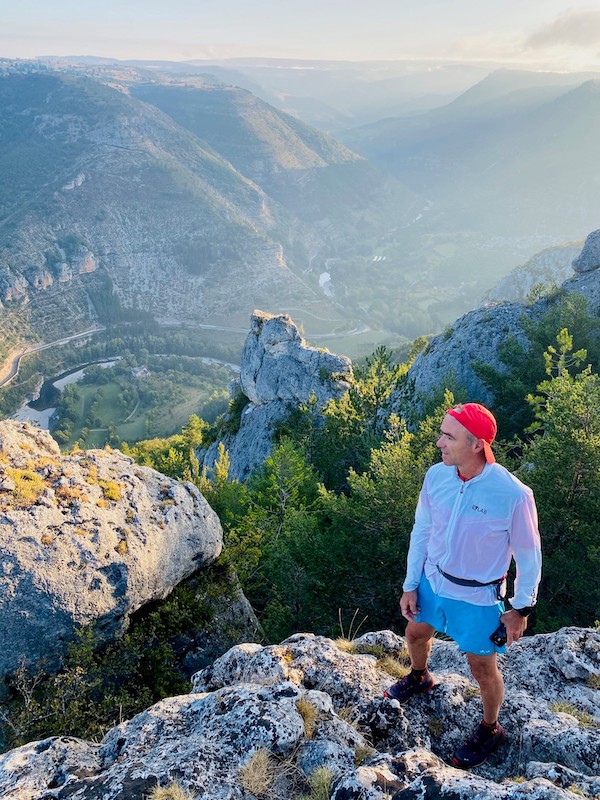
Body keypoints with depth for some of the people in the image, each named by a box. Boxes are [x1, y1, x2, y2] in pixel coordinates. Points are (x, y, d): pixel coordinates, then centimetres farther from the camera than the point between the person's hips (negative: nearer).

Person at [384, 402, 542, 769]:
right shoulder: (436, 476, -17)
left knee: (483, 668, 16)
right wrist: (411, 585, 2)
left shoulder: (513, 495, -30)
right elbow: (421, 531, -2)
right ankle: (419, 678, 62)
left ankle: (491, 729, 47)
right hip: (432, 582, 5)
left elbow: (529, 556, -13)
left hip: (477, 599, -4)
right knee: (416, 634, 27)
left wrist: (521, 609, -5)